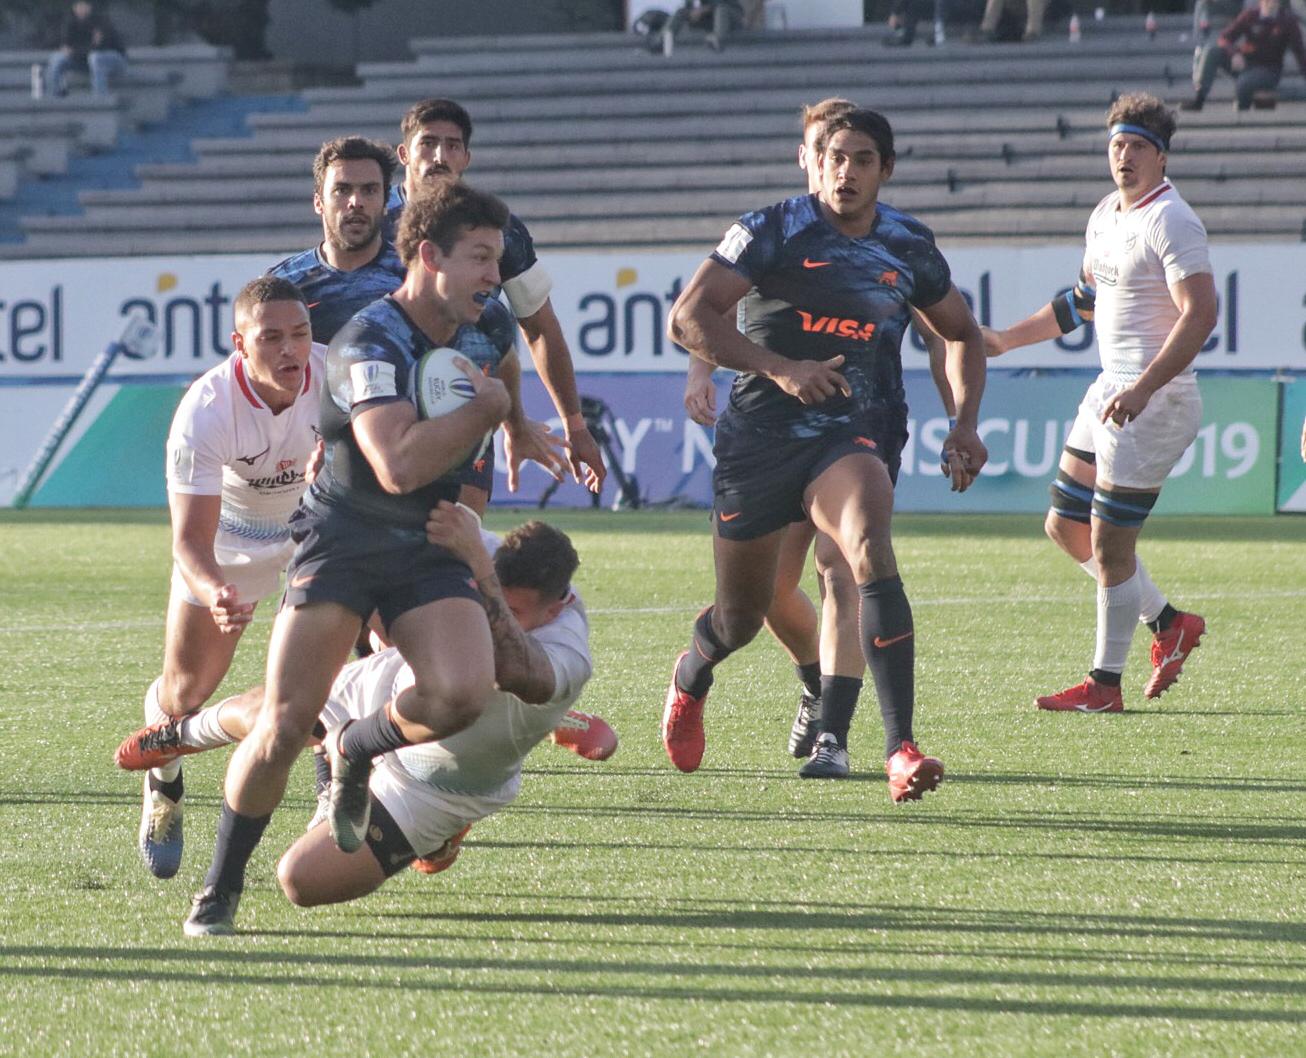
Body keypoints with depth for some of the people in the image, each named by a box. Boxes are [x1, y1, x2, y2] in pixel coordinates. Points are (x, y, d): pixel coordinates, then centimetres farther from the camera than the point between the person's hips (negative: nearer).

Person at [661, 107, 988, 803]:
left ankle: (901, 749, -37)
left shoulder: (909, 248, 6)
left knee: (871, 556, -30)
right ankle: (691, 677, 50)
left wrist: (964, 424, 8)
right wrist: (779, 368, -20)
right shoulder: (774, 231, -4)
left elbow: (962, 335, 23)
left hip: (856, 433, 1)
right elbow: (686, 318, -10)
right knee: (740, 617, 10)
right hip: (760, 433, -1)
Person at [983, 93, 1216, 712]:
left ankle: (1104, 685, 3)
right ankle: (1168, 623, 24)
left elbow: (1200, 312, -24)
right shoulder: (1106, 216, 13)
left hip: (1154, 401, -10)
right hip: (1109, 392, 10)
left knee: (1109, 545, -7)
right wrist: (1005, 340, 28)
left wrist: (1143, 387, -31)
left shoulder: (1171, 222, -15)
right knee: (1065, 526, 13)